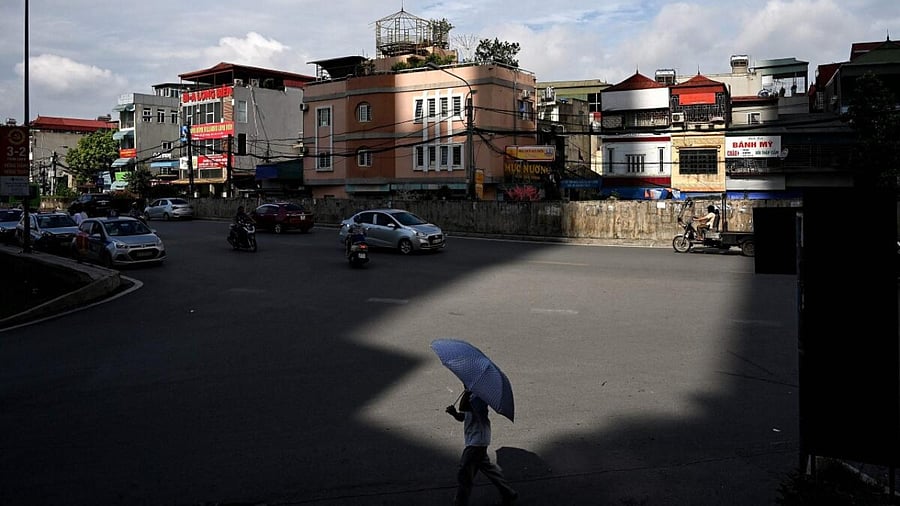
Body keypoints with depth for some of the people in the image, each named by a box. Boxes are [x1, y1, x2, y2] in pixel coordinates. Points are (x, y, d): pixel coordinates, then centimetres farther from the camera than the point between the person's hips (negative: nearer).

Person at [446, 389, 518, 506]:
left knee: (463, 473, -3)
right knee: (487, 466, 21)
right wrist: (454, 412, -7)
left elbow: (463, 407, -34)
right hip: (479, 440, 10)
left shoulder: (478, 396, -19)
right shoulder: (472, 395, 10)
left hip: (477, 441, -10)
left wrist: (467, 392, -23)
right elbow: (462, 417, 12)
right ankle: (509, 493, 32)